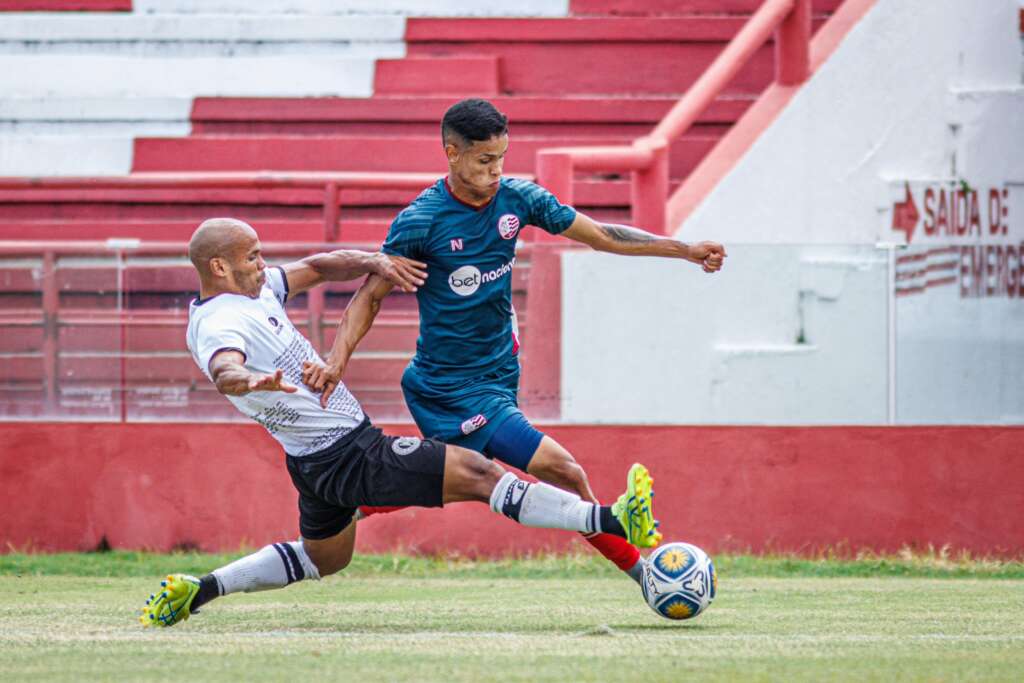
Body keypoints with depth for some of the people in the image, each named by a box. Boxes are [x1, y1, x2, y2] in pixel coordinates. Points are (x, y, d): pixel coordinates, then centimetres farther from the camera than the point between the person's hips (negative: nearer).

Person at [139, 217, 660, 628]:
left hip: (322, 459, 11)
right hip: (349, 458, -11)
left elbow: (316, 268, 12)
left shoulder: (255, 289, 7)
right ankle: (611, 521, -21)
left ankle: (197, 591, 25)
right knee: (478, 473, -16)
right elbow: (224, 371, -44)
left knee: (322, 559, 30)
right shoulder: (220, 325, -22)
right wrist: (252, 381, -68)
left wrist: (375, 263, -7)